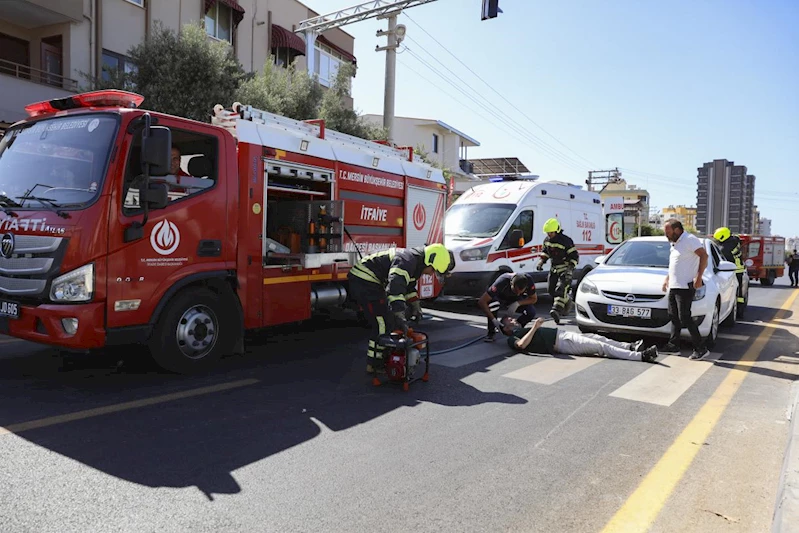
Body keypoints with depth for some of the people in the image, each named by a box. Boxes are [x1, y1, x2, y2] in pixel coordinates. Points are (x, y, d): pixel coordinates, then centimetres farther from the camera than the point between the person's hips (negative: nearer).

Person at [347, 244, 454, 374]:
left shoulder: (415, 261, 10)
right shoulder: (407, 260, -23)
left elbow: (409, 286, 24)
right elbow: (395, 287, -36)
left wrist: (415, 306, 16)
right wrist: (400, 316, -39)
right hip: (364, 281, -11)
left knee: (389, 322, 15)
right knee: (383, 324, -10)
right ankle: (374, 364, -2)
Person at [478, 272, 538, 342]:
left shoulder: (528, 280, -32)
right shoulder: (501, 282, -40)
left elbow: (534, 299, -14)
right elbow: (481, 302, -39)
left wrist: (517, 303, -30)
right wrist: (493, 319, -43)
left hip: (515, 300, 3)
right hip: (499, 298, -2)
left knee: (531, 312, -25)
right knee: (492, 304, -37)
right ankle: (491, 332, -13)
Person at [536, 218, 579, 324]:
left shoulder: (566, 240, -18)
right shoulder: (547, 240, 3)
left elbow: (575, 256, -15)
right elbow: (545, 252, 21)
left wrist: (570, 267, -27)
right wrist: (541, 261, 5)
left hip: (565, 268, -7)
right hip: (554, 267, 8)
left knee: (561, 288, -22)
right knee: (551, 289, 7)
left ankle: (557, 311, -34)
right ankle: (567, 301, 31)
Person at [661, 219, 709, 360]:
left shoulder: (690, 240, -12)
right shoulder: (675, 243, 18)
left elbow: (704, 255, -20)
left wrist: (699, 277, -23)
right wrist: (667, 278, 23)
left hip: (685, 287, -10)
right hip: (673, 286, 10)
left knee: (684, 318, -9)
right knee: (674, 316, 12)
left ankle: (701, 349, -1)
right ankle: (673, 346, 19)